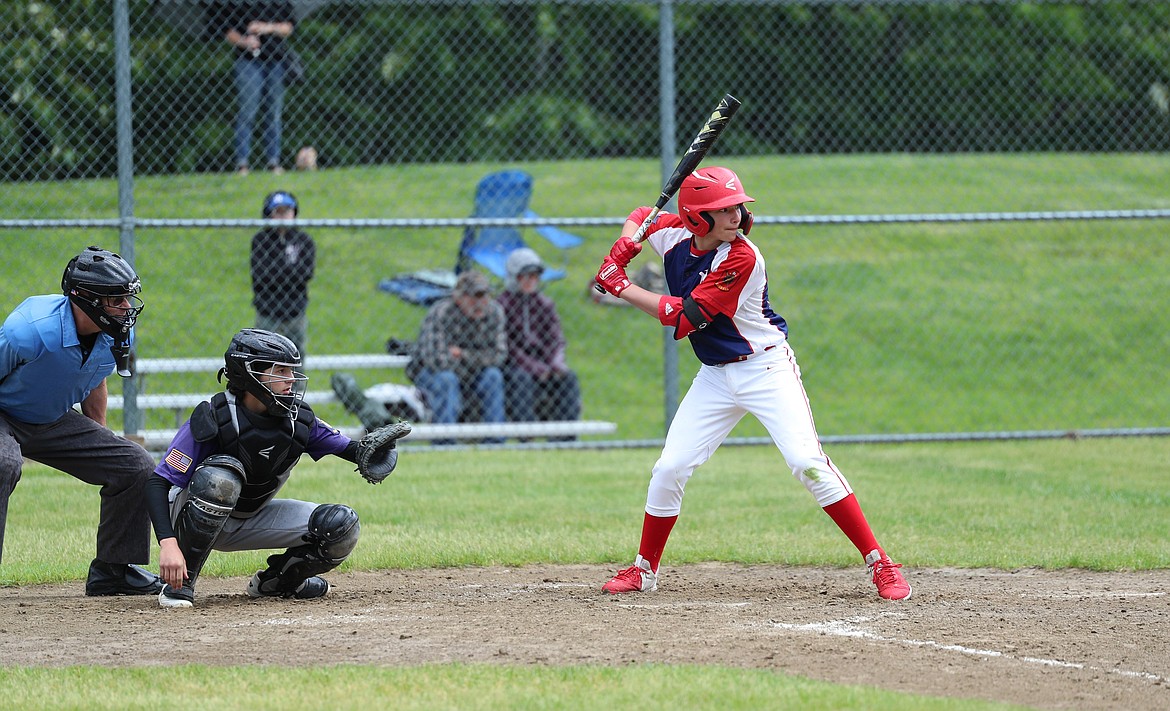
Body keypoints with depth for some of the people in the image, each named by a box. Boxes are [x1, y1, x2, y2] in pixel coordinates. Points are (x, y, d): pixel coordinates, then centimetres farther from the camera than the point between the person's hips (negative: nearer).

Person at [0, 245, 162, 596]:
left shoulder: (118, 336, -11)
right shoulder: (29, 330, -34)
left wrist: (100, 444, 17)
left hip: (55, 422, 7)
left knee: (137, 466, 0)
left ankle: (113, 570, 15)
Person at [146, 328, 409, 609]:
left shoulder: (299, 420, -11)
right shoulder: (213, 418, -27)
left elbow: (347, 449, -1)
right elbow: (158, 482, -29)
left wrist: (367, 450, -27)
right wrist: (168, 543, -42)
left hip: (253, 520, 5)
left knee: (343, 526, -13)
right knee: (221, 477, -40)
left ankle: (274, 581, 12)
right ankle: (180, 583, -25)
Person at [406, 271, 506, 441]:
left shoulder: (494, 311, -12)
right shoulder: (441, 312, -27)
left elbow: (498, 355, -14)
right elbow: (436, 359, -34)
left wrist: (463, 355, -24)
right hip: (428, 370, -4)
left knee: (493, 375, -24)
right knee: (446, 379, -36)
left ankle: (495, 442, -21)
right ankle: (443, 443, -32)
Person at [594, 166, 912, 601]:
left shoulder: (742, 259, -22)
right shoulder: (674, 235, -3)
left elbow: (685, 317, -24)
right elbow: (640, 217, 20)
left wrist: (622, 288, -16)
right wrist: (623, 249, -3)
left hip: (766, 367, -6)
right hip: (715, 377, 6)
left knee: (807, 463, -18)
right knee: (669, 470, 3)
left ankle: (880, 564, -15)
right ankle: (644, 570, 21)